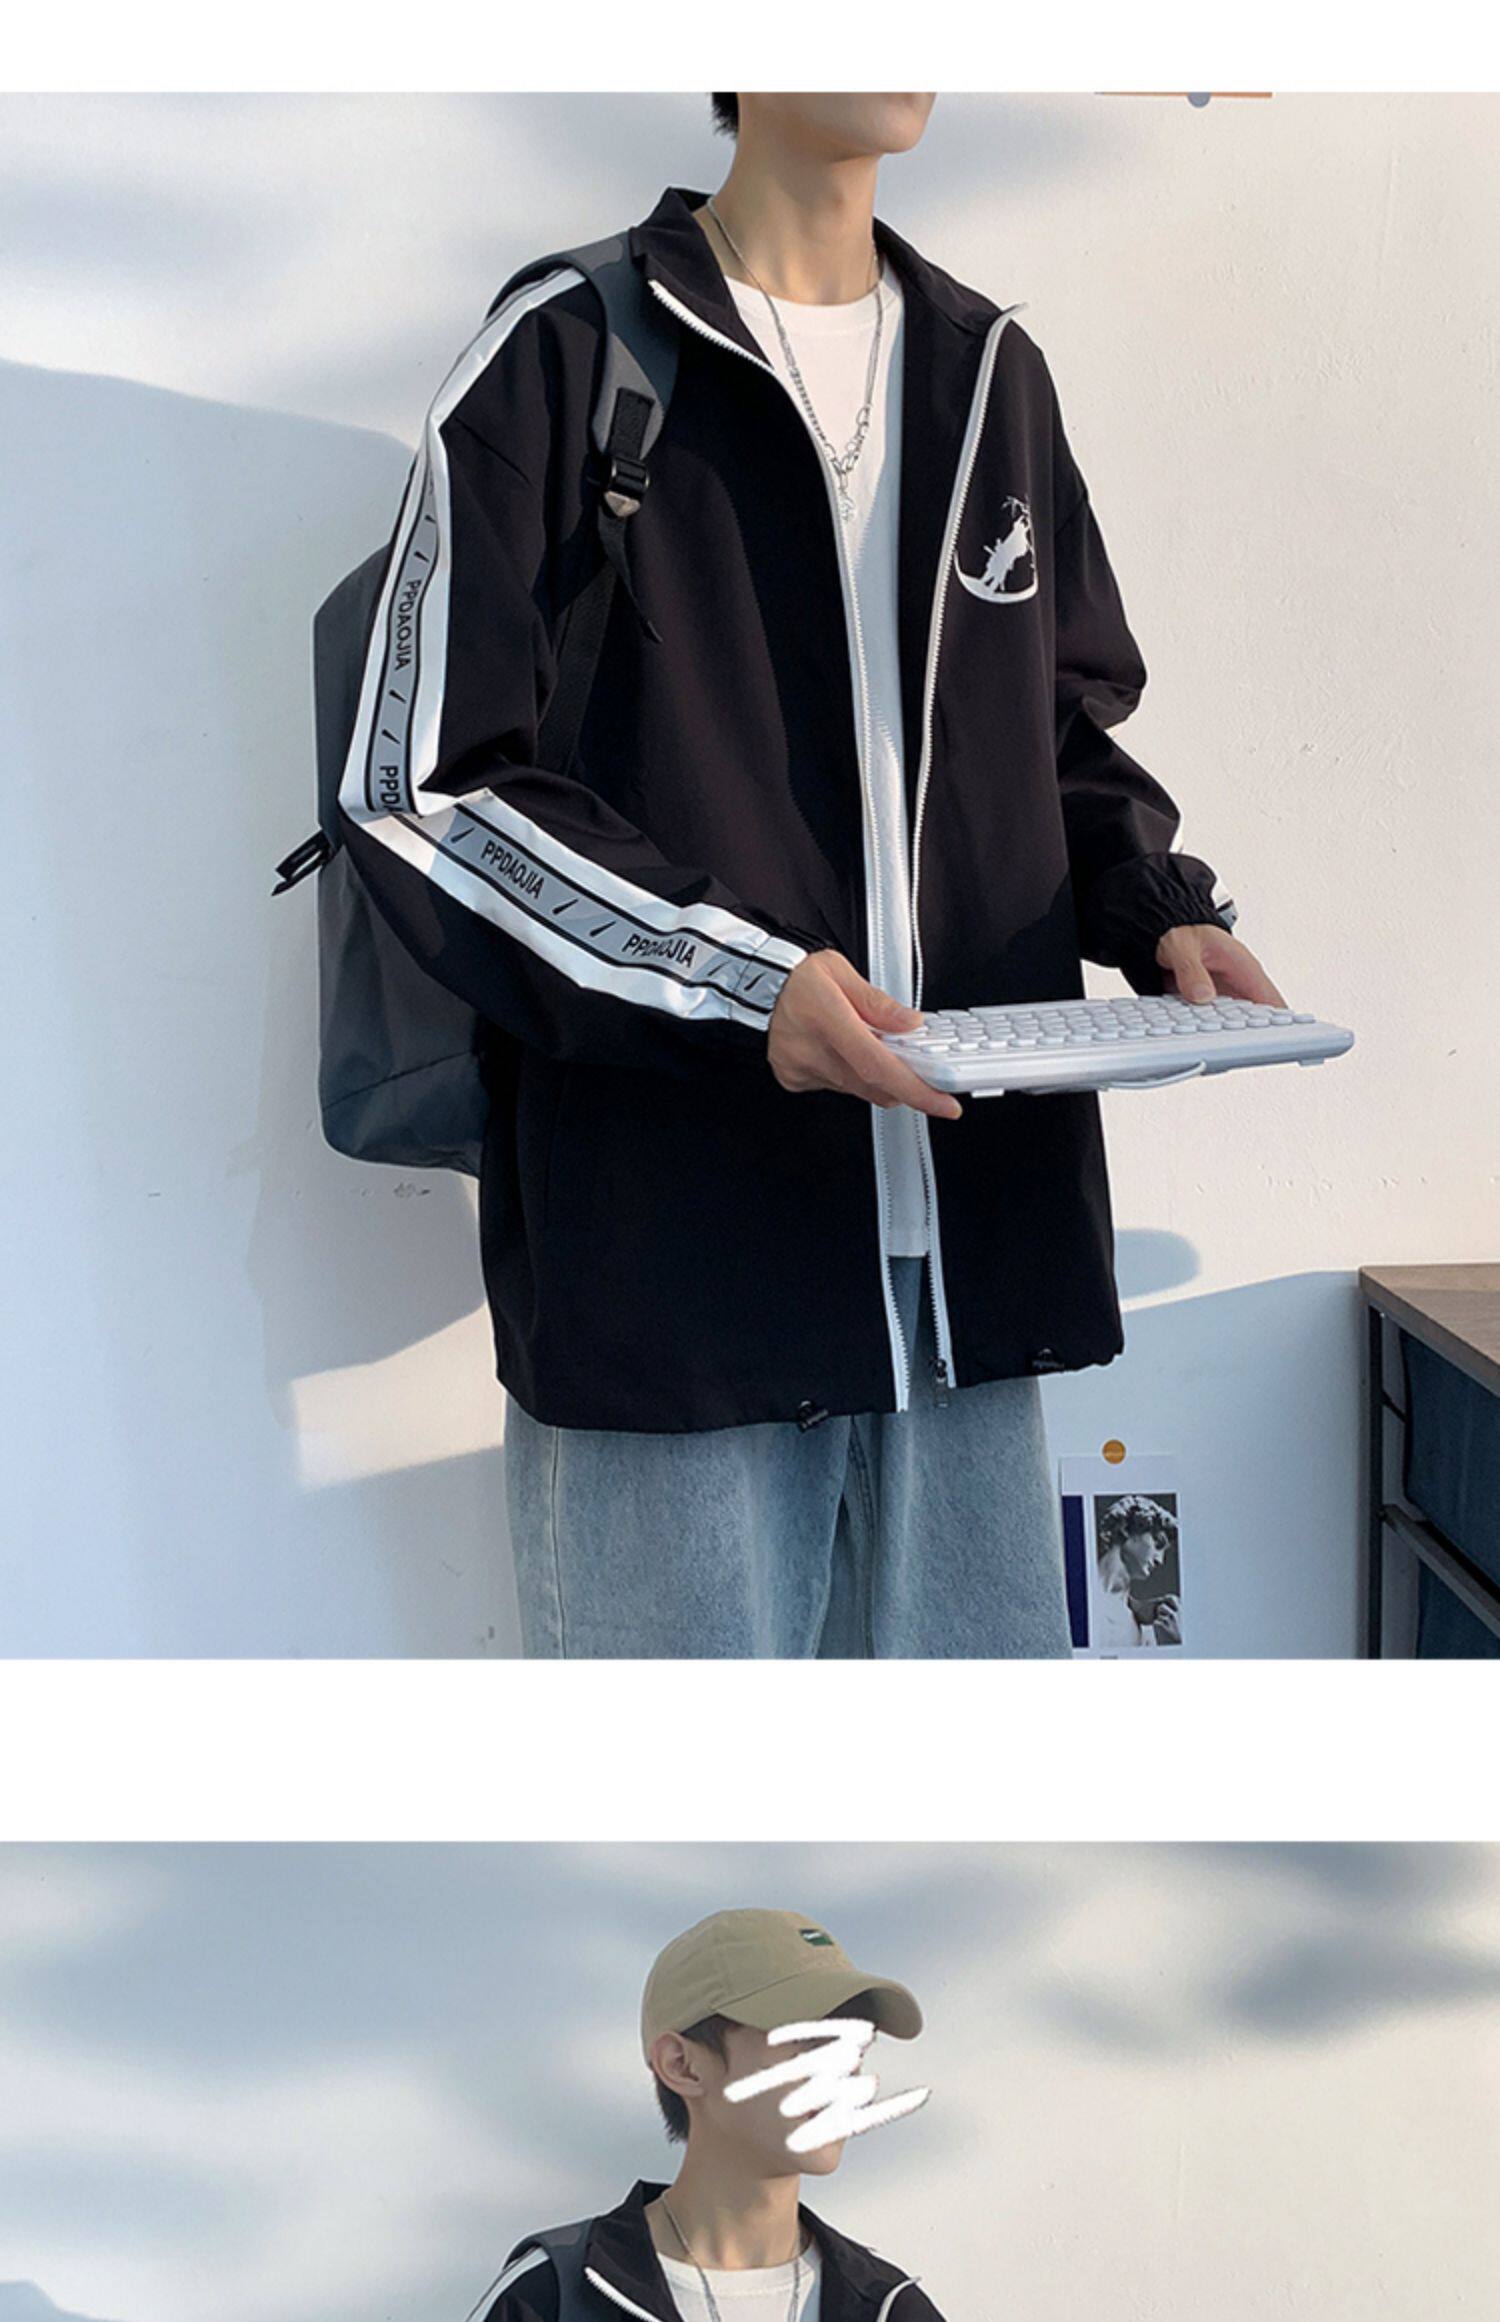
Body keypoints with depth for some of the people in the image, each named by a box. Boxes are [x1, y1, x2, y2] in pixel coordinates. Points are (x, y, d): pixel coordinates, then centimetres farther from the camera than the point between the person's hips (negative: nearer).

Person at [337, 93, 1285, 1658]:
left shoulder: (992, 369, 18)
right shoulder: (570, 353, -1)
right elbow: (416, 784, -6)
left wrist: (1164, 912, 3)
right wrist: (733, 983, -18)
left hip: (970, 1241, 6)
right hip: (671, 1250, -5)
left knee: (985, 1640, 12)